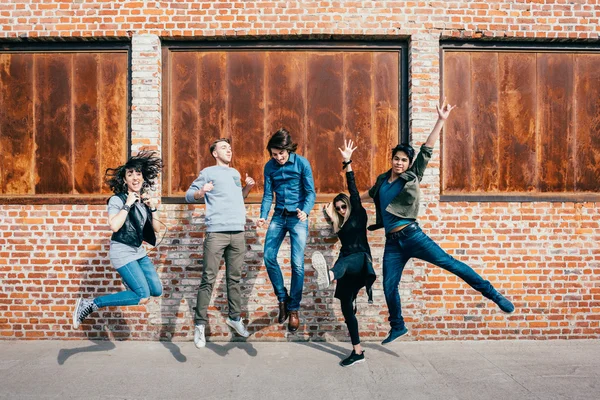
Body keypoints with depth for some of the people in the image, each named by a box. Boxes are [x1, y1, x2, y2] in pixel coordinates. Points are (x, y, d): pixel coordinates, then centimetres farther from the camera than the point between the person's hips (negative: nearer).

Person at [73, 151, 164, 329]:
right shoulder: (117, 200, -12)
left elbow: (156, 229, 6)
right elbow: (114, 226, -27)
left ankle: (129, 281, 32)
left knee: (157, 291, 4)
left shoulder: (144, 200, 7)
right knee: (143, 297, -16)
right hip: (122, 253, -7)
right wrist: (127, 205, -22)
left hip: (139, 252, 7)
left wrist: (153, 209, -7)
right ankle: (89, 305, -6)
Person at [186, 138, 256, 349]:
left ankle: (235, 317, 22)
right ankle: (200, 324, 2)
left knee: (235, 278, 10)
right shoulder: (208, 172, 6)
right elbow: (189, 195, 3)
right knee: (208, 279, -5)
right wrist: (201, 192, -18)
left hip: (238, 232, 5)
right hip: (216, 232, -5)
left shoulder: (235, 173, 23)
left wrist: (248, 187, 13)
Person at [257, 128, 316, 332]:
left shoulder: (302, 163, -8)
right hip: (278, 216, 4)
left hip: (297, 218, -3)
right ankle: (282, 298, 15)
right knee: (269, 257, -6)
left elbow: (311, 192, -8)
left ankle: (294, 309, 11)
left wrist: (305, 211, -27)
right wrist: (263, 216, -12)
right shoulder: (269, 166, 3)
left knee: (297, 264, -4)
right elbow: (268, 195, 4)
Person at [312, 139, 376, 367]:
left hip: (360, 259, -7)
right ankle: (357, 351, 11)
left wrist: (347, 163, -10)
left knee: (344, 261, -40)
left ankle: (328, 275, -77)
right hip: (347, 266, 7)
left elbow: (353, 190, -3)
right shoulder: (341, 224, 22)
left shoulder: (359, 214, 6)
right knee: (346, 307, 4)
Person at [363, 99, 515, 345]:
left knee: (449, 263, -12)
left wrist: (441, 121, -9)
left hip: (412, 235, -4)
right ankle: (398, 326, 26)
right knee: (389, 286, 6)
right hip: (392, 242, 4)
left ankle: (493, 294, -2)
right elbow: (372, 193, 33)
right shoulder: (382, 180, 11)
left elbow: (427, 150, -5)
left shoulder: (412, 177, 1)